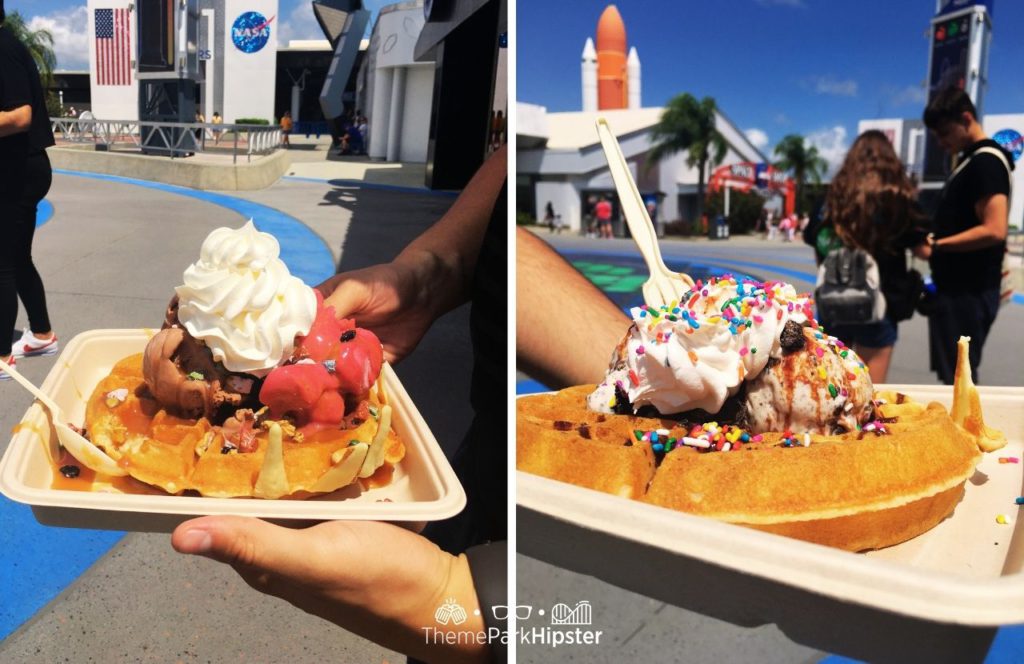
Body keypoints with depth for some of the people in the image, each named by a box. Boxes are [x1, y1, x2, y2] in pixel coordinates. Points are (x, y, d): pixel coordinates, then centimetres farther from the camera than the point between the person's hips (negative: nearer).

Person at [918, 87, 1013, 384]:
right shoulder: (970, 160, 17)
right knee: (957, 379, 14)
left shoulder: (986, 161, -13)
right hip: (957, 289, 10)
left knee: (957, 380, -6)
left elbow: (994, 230, -23)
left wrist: (936, 246, -16)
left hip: (968, 293, -10)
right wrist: (933, 237, 8)